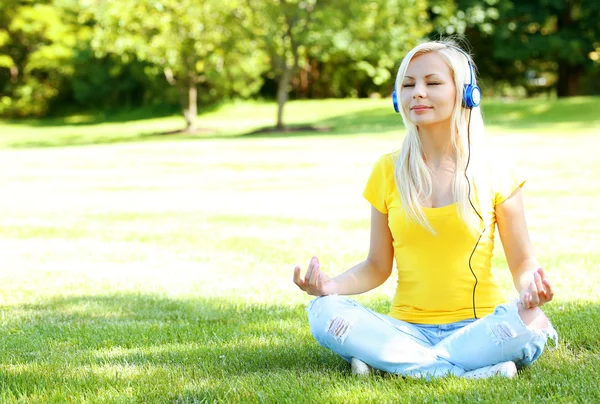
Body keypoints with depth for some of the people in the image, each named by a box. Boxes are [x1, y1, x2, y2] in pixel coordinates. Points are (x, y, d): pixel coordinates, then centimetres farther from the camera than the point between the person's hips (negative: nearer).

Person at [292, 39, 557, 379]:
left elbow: (522, 262, 4)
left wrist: (531, 287, -20)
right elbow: (378, 266, 10)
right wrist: (333, 285, -10)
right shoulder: (388, 172, 7)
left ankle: (393, 362, -21)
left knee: (530, 324, -35)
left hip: (479, 324, -2)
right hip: (408, 329, 2)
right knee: (324, 312, -25)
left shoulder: (494, 173, 1)